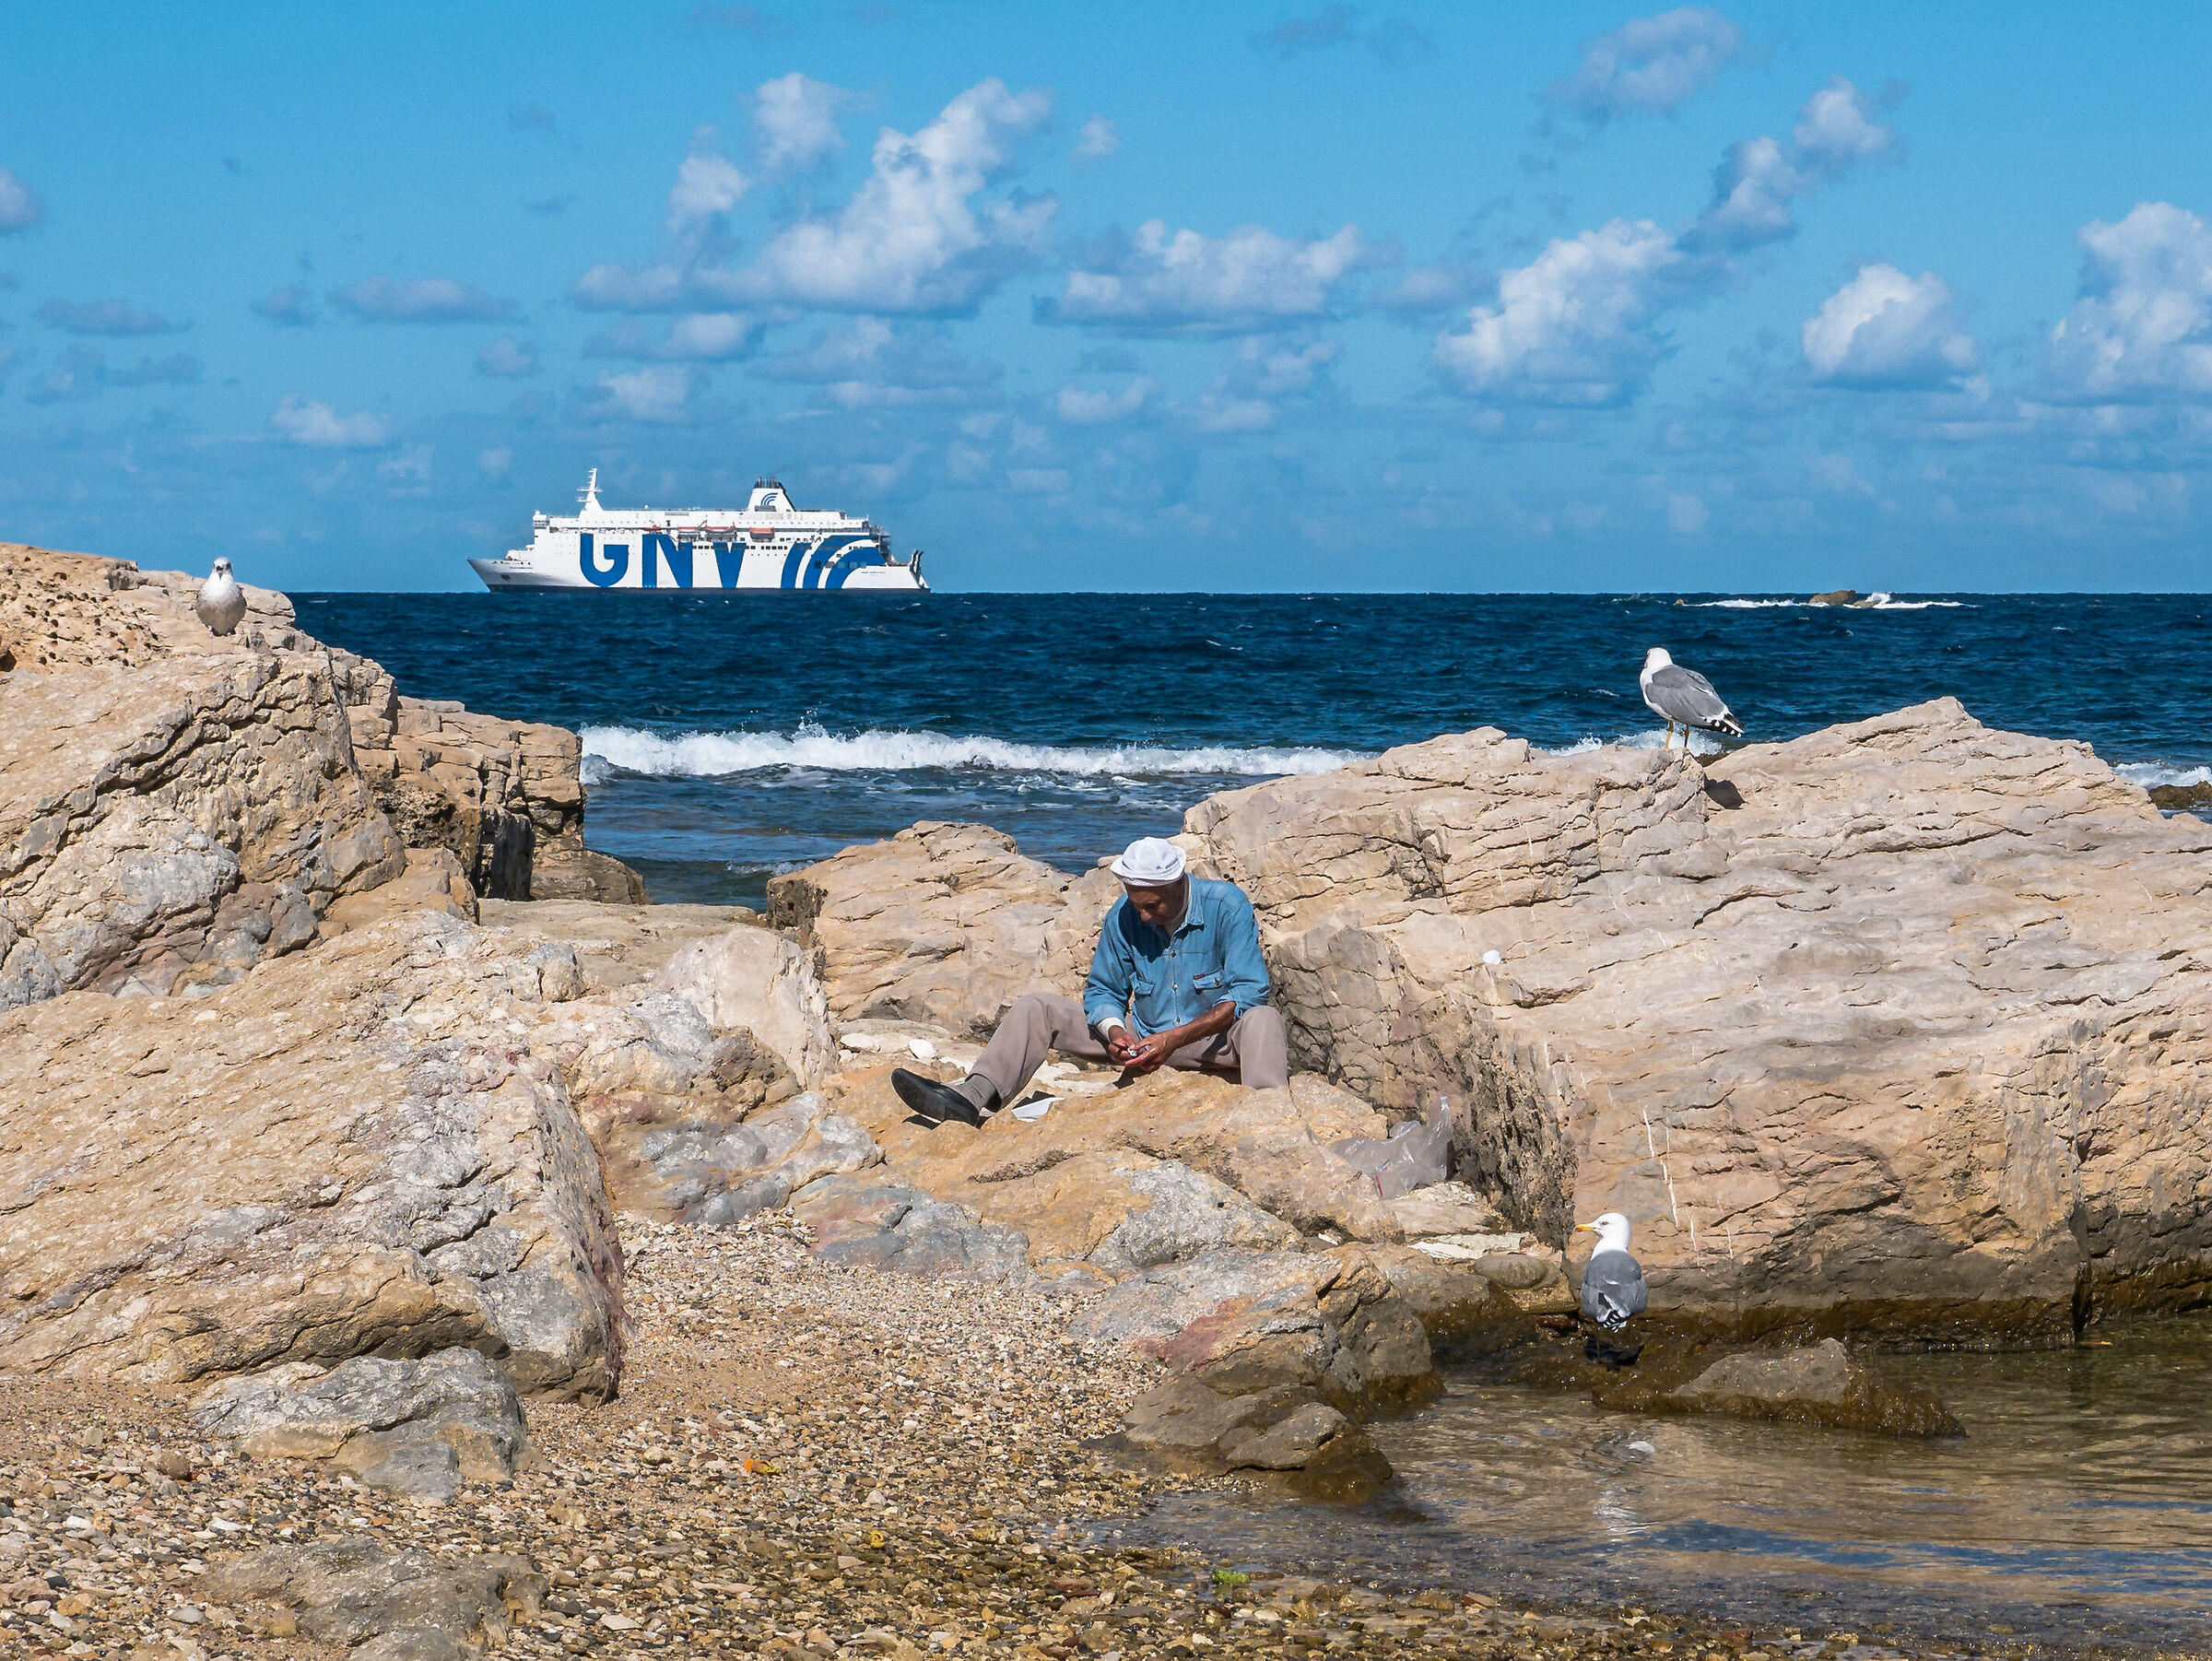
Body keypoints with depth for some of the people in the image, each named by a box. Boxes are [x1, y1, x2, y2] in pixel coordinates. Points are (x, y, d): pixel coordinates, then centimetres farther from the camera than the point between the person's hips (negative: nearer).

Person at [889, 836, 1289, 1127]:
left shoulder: (1226, 906, -18)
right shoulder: (1124, 916, -6)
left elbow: (1248, 993, -23)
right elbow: (1103, 991, 5)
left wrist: (1176, 1038, -33)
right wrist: (1114, 1032, -19)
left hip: (1214, 1042, -5)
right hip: (1143, 1040, 5)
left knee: (1261, 1019, -39)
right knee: (1036, 1009, -4)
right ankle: (973, 1097, -24)